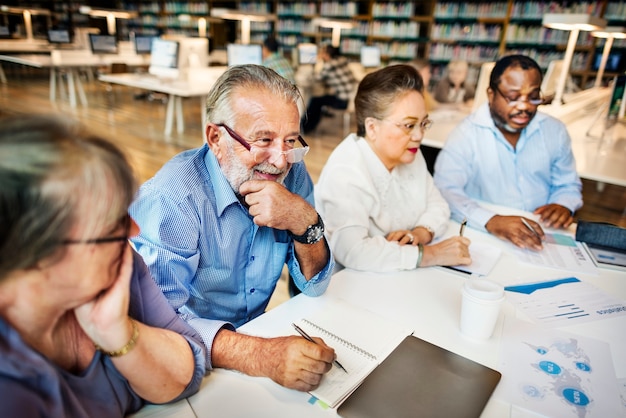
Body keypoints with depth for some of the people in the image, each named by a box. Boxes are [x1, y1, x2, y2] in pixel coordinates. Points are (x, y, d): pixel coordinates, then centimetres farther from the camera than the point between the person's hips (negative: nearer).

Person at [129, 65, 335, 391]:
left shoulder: (292, 174, -7)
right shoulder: (171, 197, -22)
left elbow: (314, 286, -5)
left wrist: (305, 224, -23)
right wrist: (259, 355, -42)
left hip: (258, 332, 5)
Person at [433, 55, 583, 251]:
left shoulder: (555, 131, 3)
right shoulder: (467, 133, -13)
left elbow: (568, 185, 15)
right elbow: (445, 190, -23)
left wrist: (563, 206, -8)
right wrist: (490, 220, -38)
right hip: (482, 237, -6)